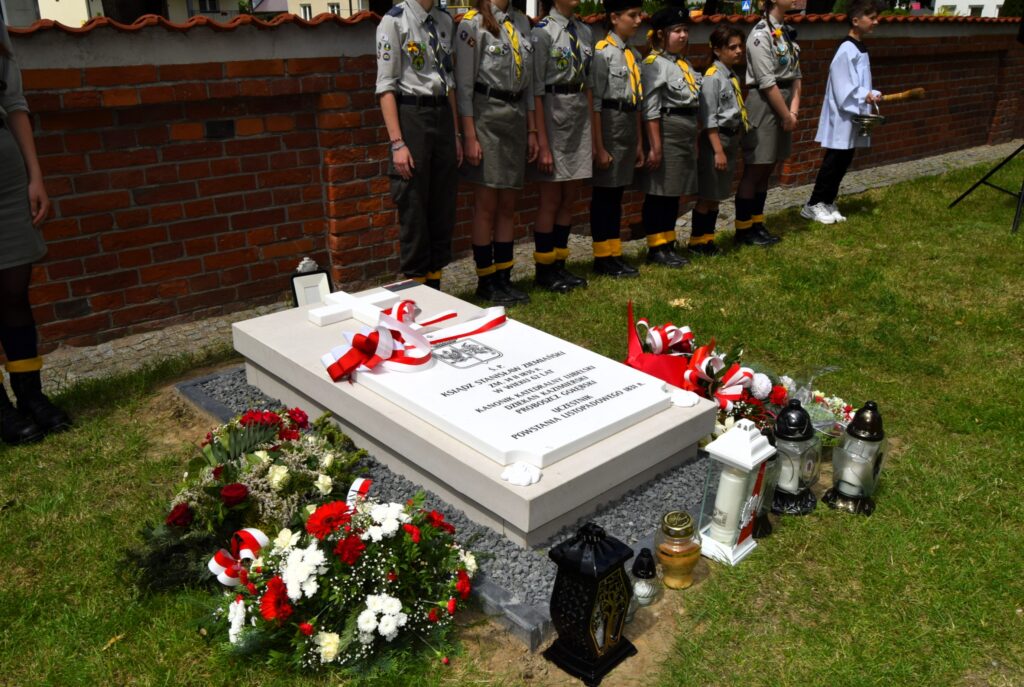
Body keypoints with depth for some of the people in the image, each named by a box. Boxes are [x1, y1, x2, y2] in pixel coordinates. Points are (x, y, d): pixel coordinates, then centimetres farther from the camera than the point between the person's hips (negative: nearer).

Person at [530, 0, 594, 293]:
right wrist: (542, 143, -15)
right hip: (553, 114, -6)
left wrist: (593, 133, 12)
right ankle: (544, 270, 13)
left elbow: (587, 83, 14)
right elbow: (536, 90, -12)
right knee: (551, 200, 1)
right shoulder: (543, 31, -9)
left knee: (569, 198, 10)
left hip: (581, 115, 6)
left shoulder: (584, 31, 10)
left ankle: (560, 264, 21)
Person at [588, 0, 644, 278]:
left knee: (617, 195, 12)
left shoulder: (634, 55, 14)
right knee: (603, 195, 0)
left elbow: (637, 102, 17)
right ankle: (602, 258, 9)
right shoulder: (602, 52, -10)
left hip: (629, 129, 7)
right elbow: (595, 103, -13)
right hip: (609, 127, -7)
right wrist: (599, 147, -16)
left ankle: (615, 253, 19)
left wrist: (639, 143, 16)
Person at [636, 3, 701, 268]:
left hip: (686, 135, 9)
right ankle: (656, 248, 7)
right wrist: (655, 147, -20)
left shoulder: (684, 64, 16)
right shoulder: (654, 64, -11)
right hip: (666, 133, -9)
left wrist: (695, 141, 19)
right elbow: (651, 111, -16)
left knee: (674, 193, 12)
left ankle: (668, 244, 21)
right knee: (658, 193, -1)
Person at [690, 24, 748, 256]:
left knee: (717, 195, 13)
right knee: (707, 194, -1)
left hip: (732, 140, 8)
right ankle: (697, 241, 9)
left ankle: (708, 239, 21)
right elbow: (709, 119, -17)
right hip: (716, 140, -8)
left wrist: (734, 144, 12)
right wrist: (718, 150, -19)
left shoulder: (733, 77, 12)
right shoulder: (712, 78, -13)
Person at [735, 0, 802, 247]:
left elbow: (795, 74, 10)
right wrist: (787, 116, -13)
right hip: (764, 105, -8)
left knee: (766, 171, 13)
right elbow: (767, 82, -17)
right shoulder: (761, 33, -14)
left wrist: (794, 109, -3)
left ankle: (757, 224, 22)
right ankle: (743, 229, 9)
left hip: (784, 103, 8)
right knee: (753, 171, 0)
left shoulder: (787, 32, 12)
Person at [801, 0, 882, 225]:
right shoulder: (847, 51, -17)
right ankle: (813, 205, 5)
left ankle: (827, 203, 19)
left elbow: (860, 84, 15)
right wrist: (865, 96, -21)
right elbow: (843, 88, -21)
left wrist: (872, 95, -1)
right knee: (834, 162, -4)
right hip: (842, 116, -9)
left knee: (843, 162, 11)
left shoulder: (860, 49, 13)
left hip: (854, 117, 9)